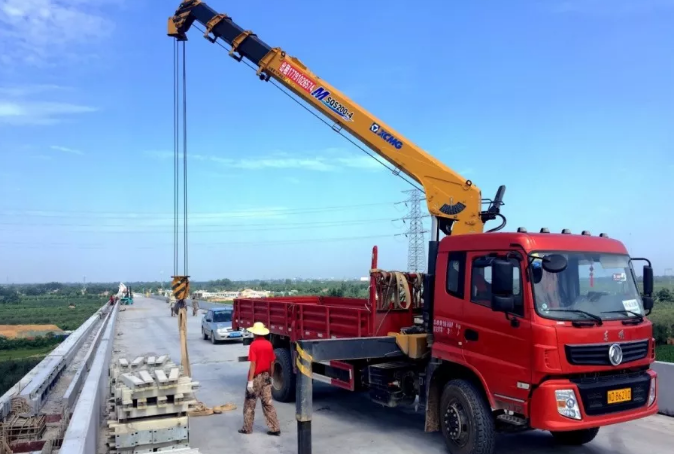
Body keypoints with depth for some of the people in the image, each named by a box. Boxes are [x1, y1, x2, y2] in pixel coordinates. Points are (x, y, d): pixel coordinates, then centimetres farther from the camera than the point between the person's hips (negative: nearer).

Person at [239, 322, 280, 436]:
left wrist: (250, 381, -17)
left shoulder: (254, 345, -16)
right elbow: (272, 363, 7)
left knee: (249, 403, 10)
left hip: (256, 377, -5)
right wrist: (270, 376, 18)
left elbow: (253, 364, -19)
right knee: (268, 403, 9)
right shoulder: (269, 344, 1)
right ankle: (275, 429, 8)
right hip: (266, 377, 5)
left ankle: (247, 428, 19)